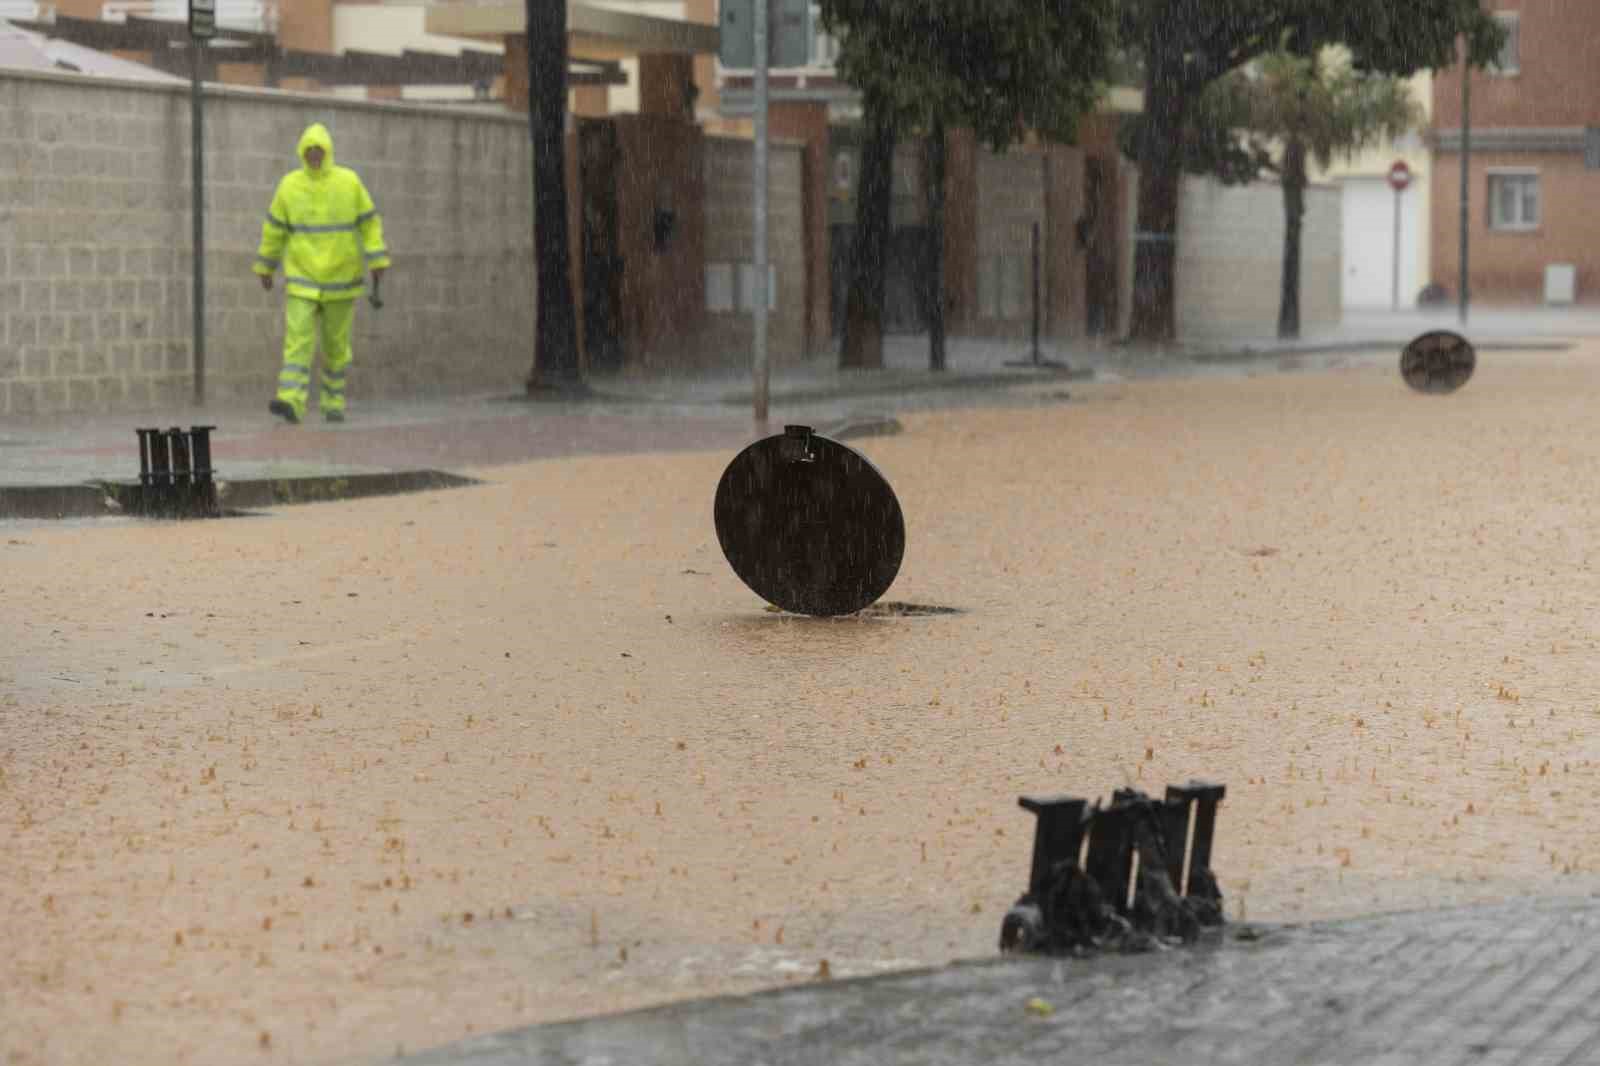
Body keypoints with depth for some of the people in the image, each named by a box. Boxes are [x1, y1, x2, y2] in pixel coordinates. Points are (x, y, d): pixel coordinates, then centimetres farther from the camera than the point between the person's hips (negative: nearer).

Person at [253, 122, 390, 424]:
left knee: (336, 343, 9)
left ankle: (333, 404, 24)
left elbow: (369, 223, 0)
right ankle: (290, 402, -25)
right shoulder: (289, 185, -3)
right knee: (297, 338, -14)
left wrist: (378, 262, -8)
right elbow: (274, 229, 6)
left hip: (341, 280, 0)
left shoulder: (349, 182, -5)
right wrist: (265, 268, 11)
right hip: (302, 280, 0)